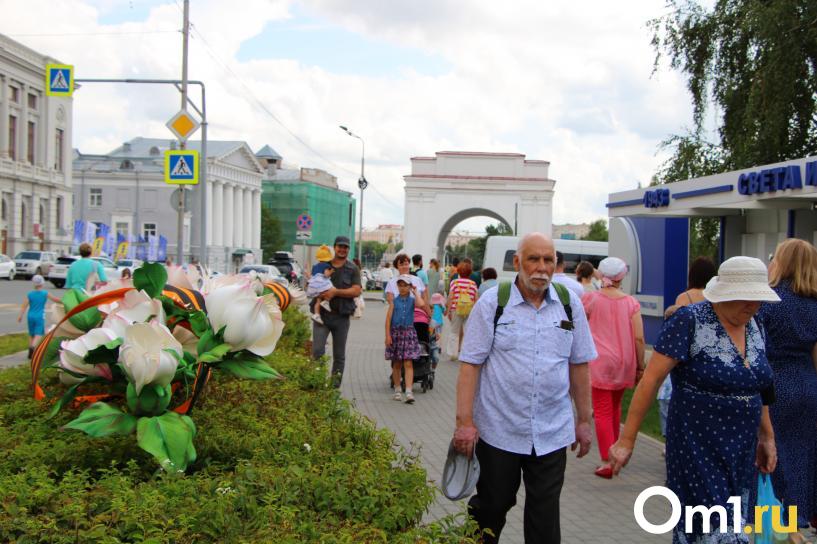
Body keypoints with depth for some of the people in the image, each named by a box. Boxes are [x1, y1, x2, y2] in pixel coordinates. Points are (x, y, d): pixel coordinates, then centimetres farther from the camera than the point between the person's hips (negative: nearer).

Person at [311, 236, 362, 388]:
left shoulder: (353, 269, 5)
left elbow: (356, 290, -7)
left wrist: (336, 292, -17)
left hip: (341, 316, 0)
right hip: (322, 313, 0)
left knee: (339, 355, 8)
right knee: (317, 350, -13)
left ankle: (335, 382, 17)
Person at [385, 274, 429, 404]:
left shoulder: (412, 300, 3)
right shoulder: (394, 301, 3)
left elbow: (421, 304, -21)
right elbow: (388, 318, 0)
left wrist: (415, 292, -7)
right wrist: (388, 335, -7)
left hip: (409, 333, -1)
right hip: (396, 332, 1)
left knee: (408, 364, -7)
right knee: (396, 364, 9)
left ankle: (409, 392, -11)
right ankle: (397, 390, 21)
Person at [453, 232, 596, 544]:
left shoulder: (570, 303, 4)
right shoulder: (492, 302, -5)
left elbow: (578, 364, 9)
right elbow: (470, 364, -7)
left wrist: (584, 420, 10)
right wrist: (465, 422, -12)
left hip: (552, 433, 2)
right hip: (499, 431, -2)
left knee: (545, 517, 7)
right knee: (491, 507, 13)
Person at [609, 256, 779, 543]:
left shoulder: (753, 326, 6)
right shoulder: (690, 321, -15)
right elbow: (651, 379, -16)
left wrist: (767, 436, 17)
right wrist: (627, 439, -16)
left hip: (741, 449, 7)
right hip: (698, 446, -7)